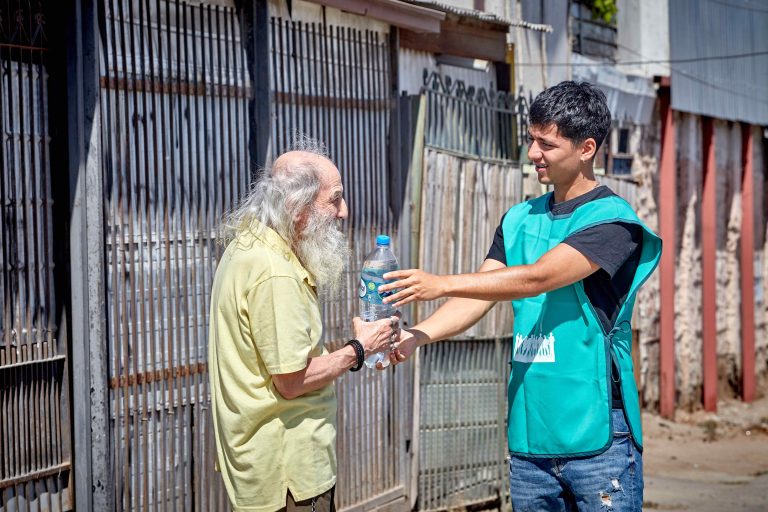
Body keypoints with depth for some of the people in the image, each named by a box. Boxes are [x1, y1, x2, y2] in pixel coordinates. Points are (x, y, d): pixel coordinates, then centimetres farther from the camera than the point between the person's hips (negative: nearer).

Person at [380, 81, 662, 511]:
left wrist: (441, 284, -24)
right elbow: (478, 297, 6)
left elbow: (538, 278, -20)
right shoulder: (519, 220, 12)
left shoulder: (611, 219, -8)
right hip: (529, 435, 6)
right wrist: (419, 335, -13)